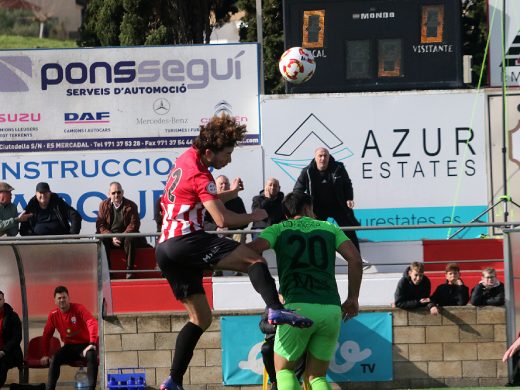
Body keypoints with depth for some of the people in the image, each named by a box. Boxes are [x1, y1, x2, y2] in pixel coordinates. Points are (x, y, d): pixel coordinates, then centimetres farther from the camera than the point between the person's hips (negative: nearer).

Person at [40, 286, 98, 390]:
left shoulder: (78, 308, -15)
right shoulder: (53, 315, -1)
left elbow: (92, 323, -28)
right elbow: (46, 335, 10)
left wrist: (92, 344, -40)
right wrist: (45, 355, 2)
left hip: (84, 345, -4)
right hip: (70, 347, 4)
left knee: (92, 356, -37)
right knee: (54, 360, -24)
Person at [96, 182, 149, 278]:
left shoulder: (131, 205, 2)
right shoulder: (104, 205, 6)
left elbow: (134, 224, -6)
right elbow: (100, 225, -1)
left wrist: (121, 237, -19)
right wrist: (112, 237, -17)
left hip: (125, 235, -1)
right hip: (109, 236, 1)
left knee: (130, 239, -35)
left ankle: (129, 270, -30)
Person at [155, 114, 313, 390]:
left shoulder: (186, 159, 19)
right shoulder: (200, 175, -9)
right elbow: (222, 219, -17)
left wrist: (230, 193, 24)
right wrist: (254, 216, -2)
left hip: (165, 248, 9)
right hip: (185, 240, -9)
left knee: (200, 318, 15)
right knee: (254, 258, -17)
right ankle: (276, 309, -43)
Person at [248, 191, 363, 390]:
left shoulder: (278, 229, 15)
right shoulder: (329, 228, 20)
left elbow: (252, 249, -4)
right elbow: (355, 260, 8)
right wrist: (353, 299, 16)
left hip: (297, 306, -2)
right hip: (332, 309, 2)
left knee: (284, 369, 14)